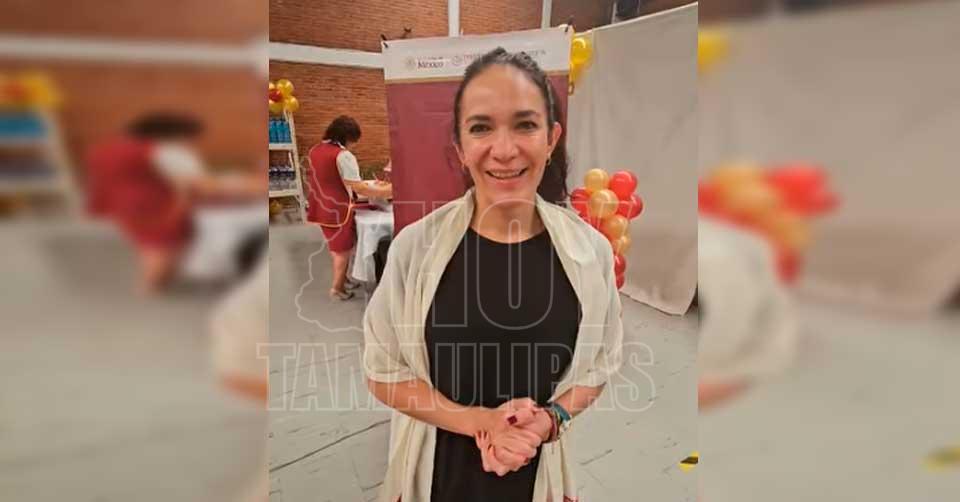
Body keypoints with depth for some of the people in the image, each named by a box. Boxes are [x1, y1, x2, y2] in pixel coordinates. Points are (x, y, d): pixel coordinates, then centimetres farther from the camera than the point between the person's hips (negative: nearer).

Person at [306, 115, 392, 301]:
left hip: (322, 207, 8)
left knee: (336, 246, 23)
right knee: (344, 249, 9)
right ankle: (337, 288, 18)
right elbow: (358, 187, -23)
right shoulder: (343, 156, -21)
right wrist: (384, 191, -14)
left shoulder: (315, 150, 5)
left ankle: (341, 279, 36)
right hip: (337, 209, -8)